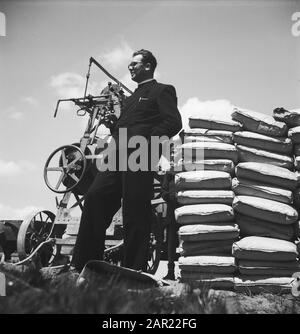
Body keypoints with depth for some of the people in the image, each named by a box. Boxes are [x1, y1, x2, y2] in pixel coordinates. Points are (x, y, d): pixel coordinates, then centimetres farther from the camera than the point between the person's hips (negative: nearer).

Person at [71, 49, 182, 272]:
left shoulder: (162, 91, 9)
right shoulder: (131, 97, 34)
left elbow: (173, 123, -6)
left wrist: (145, 141, -14)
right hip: (119, 154, 7)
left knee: (135, 212, -10)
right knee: (95, 197, -9)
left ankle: (133, 272, -5)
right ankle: (82, 267, -8)